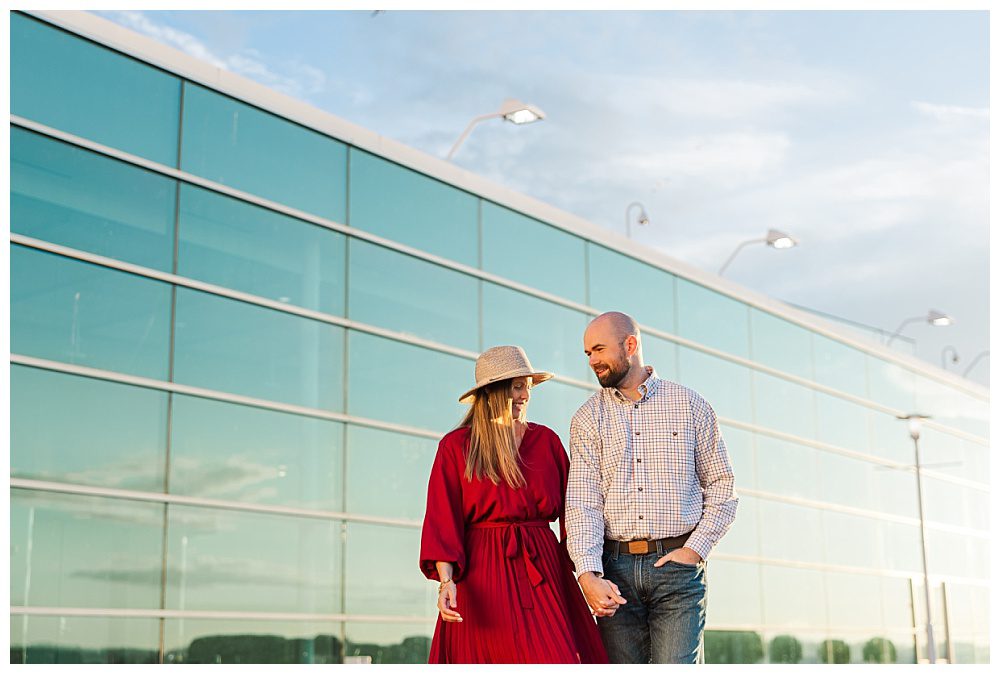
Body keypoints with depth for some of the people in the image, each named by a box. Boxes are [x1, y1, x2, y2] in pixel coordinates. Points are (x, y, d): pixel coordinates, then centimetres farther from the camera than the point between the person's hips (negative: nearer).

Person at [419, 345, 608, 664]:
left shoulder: (546, 440, 11)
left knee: (557, 657, -10)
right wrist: (446, 581, -18)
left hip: (543, 572, 2)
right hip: (482, 581, -2)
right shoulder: (455, 446, 3)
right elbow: (441, 522, -3)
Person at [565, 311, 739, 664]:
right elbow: (582, 501, -3)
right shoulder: (588, 418, 7)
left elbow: (721, 486, 8)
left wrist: (695, 549, -5)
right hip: (615, 570, 2)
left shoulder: (690, 405, 6)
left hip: (677, 566, -1)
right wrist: (588, 575, -16)